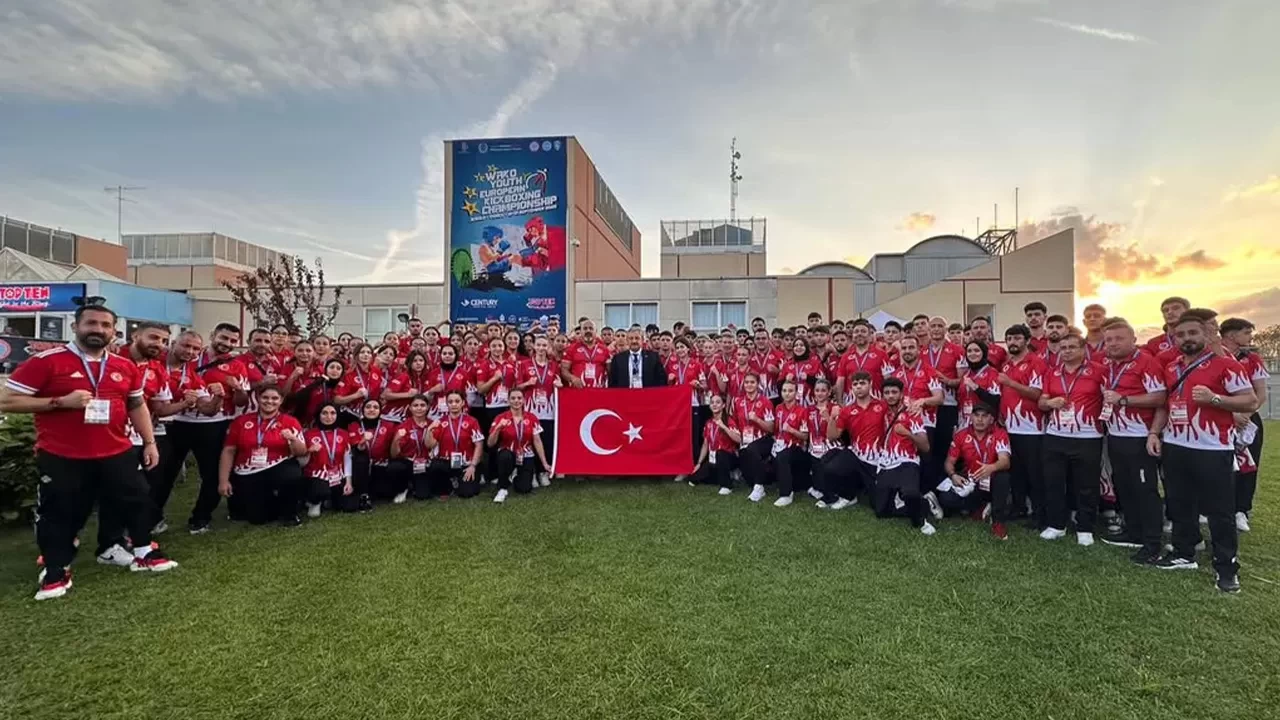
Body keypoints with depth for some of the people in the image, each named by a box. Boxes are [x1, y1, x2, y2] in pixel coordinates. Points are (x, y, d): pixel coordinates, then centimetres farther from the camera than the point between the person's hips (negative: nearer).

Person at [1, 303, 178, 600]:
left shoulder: (126, 366, 5)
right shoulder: (46, 361, -10)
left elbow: (137, 406, 15)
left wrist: (149, 442, 11)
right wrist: (61, 402, -22)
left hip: (118, 454, 4)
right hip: (61, 458, -4)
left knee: (138, 501, 12)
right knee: (60, 515, 8)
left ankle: (144, 554, 30)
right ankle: (56, 573, 26)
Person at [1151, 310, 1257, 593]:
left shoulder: (1225, 364, -7)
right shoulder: (1171, 369, 12)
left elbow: (1251, 401, -10)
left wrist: (1214, 398, -24)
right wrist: (1154, 433, 10)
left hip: (1213, 449, -6)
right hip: (1174, 447, 6)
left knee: (1219, 510, 2)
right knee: (1179, 504, 14)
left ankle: (1227, 567, 13)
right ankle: (1184, 554, 27)